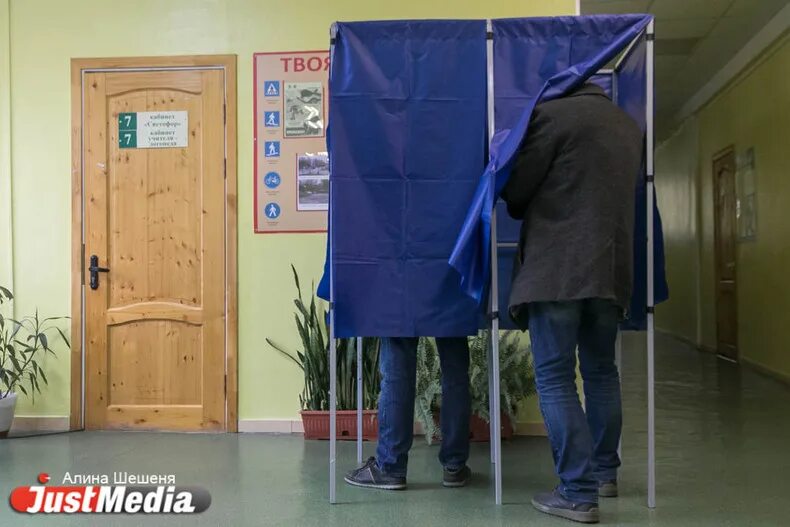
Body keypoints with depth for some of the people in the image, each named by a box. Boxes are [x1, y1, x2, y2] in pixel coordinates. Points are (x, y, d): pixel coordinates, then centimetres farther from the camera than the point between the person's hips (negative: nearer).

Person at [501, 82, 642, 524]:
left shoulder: (554, 113, -3)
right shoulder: (630, 126, 17)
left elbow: (516, 191, -1)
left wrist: (528, 212, 21)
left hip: (557, 267, -7)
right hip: (611, 267, 7)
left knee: (555, 378, -3)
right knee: (601, 371, 18)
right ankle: (605, 472, 29)